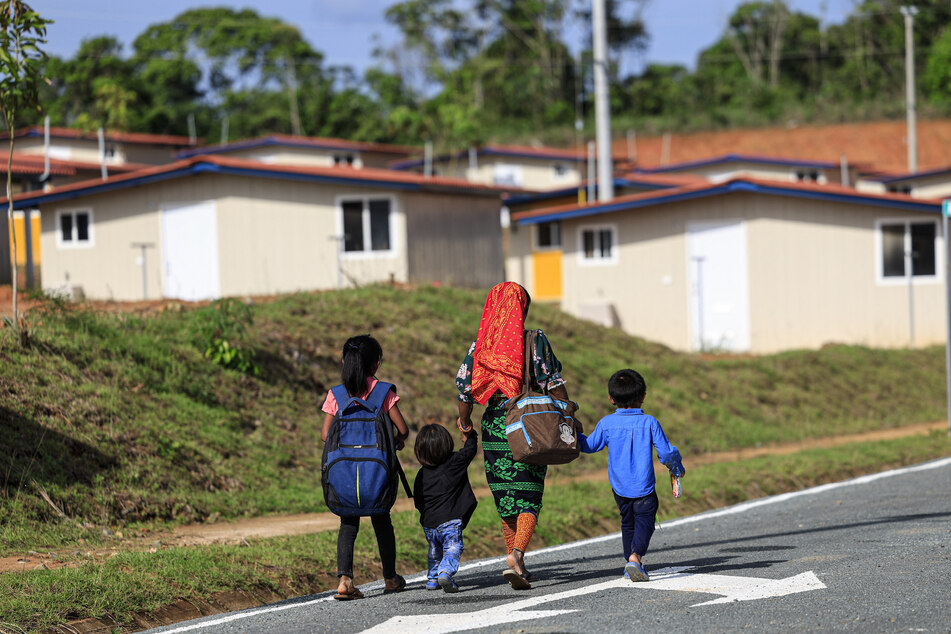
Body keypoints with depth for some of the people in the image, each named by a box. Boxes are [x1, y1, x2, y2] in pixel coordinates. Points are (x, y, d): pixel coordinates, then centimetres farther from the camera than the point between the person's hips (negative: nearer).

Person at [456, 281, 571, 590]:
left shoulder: (480, 344, 1)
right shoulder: (535, 341, -5)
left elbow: (465, 387, 2)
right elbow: (553, 383, -7)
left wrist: (464, 421, 18)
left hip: (495, 426, 2)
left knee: (506, 498, 13)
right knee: (529, 498, -1)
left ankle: (517, 564, 18)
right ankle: (516, 555, -23)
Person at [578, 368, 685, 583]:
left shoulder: (607, 423, -5)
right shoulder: (649, 423, -10)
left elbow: (589, 445, 8)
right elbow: (666, 452, -7)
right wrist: (676, 467, 13)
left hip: (619, 487, 3)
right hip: (644, 486, -3)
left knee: (627, 523, 20)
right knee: (644, 522, 0)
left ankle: (630, 560, 24)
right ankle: (635, 557, -22)